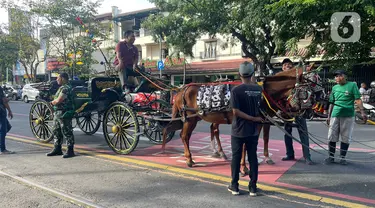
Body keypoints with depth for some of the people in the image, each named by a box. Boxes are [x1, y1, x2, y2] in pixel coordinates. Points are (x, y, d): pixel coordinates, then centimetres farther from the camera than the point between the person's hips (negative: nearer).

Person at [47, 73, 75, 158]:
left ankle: (70, 151, 2)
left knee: (67, 132, -5)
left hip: (64, 113, -11)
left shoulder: (66, 88, -16)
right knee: (56, 131, 17)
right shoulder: (61, 88, 18)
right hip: (57, 113, 11)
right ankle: (57, 149, 28)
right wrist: (54, 102, 1)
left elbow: (59, 100, -22)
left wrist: (53, 102, -3)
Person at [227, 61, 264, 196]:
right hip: (253, 130, 3)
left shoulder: (236, 90, -14)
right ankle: (253, 187, 16)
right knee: (253, 158, 10)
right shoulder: (258, 89, -2)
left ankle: (234, 186, 18)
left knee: (236, 158, 9)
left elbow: (236, 111, -19)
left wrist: (253, 118, -12)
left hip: (238, 130, -3)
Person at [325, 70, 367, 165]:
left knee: (346, 138, 5)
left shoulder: (352, 85, 1)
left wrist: (362, 112, -14)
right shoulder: (334, 88, 13)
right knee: (332, 137, 3)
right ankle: (331, 157, 14)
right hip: (335, 115, 3)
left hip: (348, 115, -3)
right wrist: (329, 116, 16)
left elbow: (358, 100, -4)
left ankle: (342, 157, 16)